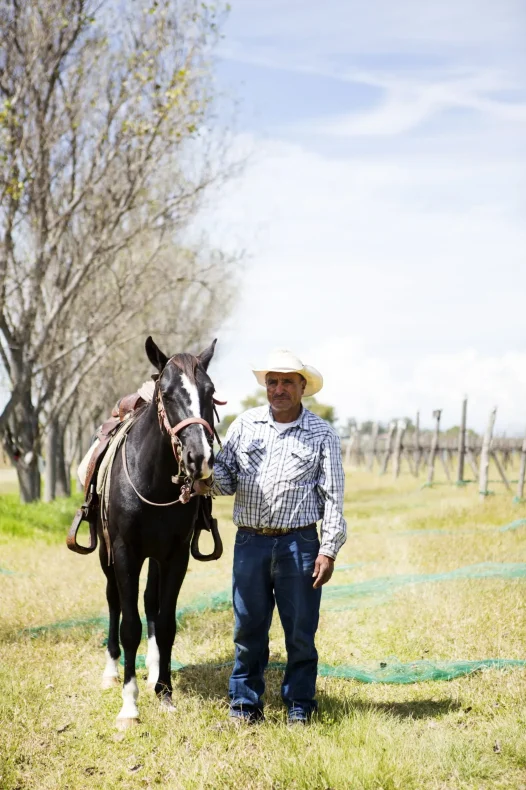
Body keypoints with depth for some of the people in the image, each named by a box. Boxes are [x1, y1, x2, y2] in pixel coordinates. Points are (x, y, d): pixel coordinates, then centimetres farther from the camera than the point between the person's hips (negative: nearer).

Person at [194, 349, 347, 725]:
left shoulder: (322, 434, 0)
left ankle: (300, 708, 19)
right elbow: (226, 475, 9)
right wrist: (209, 481, -15)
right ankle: (245, 706, 22)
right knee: (248, 630, 10)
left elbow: (333, 497, -2)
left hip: (298, 543, -2)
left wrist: (328, 550, -9)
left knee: (301, 633, 5)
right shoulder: (245, 425, 8)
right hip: (249, 541, 2)